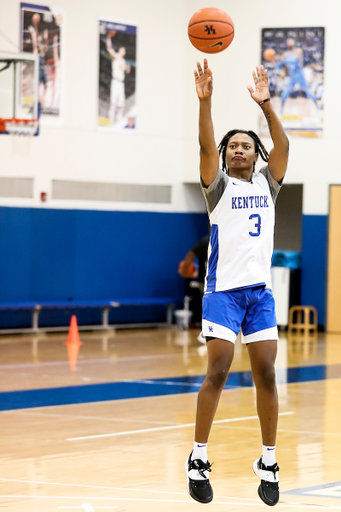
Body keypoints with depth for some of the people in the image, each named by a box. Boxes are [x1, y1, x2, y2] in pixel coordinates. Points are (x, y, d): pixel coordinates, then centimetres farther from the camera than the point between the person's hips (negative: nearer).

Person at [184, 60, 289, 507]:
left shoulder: (266, 185, 12)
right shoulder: (219, 186, 4)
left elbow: (283, 145, -1)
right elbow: (206, 146, -13)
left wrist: (266, 104, -11)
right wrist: (205, 100, -24)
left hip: (260, 290, 4)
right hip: (223, 289, -3)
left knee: (266, 373, 0)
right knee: (218, 372, -9)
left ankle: (268, 462, 7)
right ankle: (198, 458, 1)